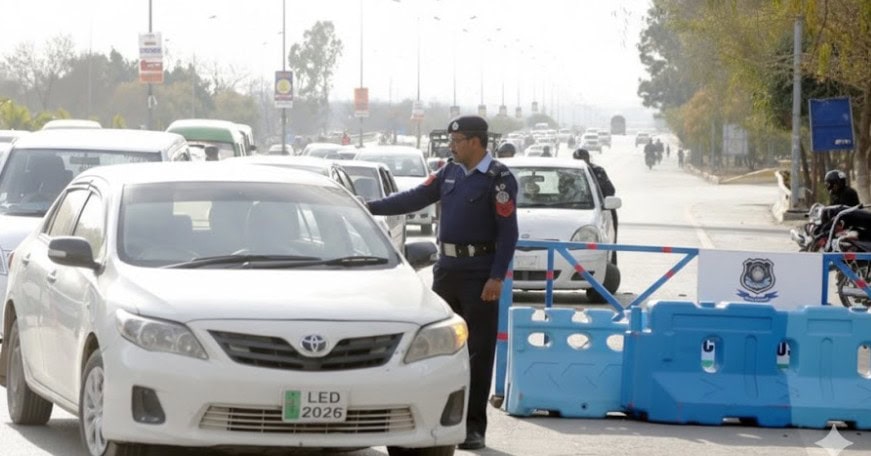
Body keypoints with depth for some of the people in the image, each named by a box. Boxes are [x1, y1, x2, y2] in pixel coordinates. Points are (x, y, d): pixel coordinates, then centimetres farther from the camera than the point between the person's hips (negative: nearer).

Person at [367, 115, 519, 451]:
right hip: (447, 268, 7)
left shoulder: (499, 179, -10)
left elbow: (508, 232, -12)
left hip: (479, 273, -7)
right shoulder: (450, 172, 11)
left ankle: (473, 426, -1)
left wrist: (497, 277, -18)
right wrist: (370, 208, 5)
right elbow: (416, 198, 11)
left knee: (478, 351, -4)